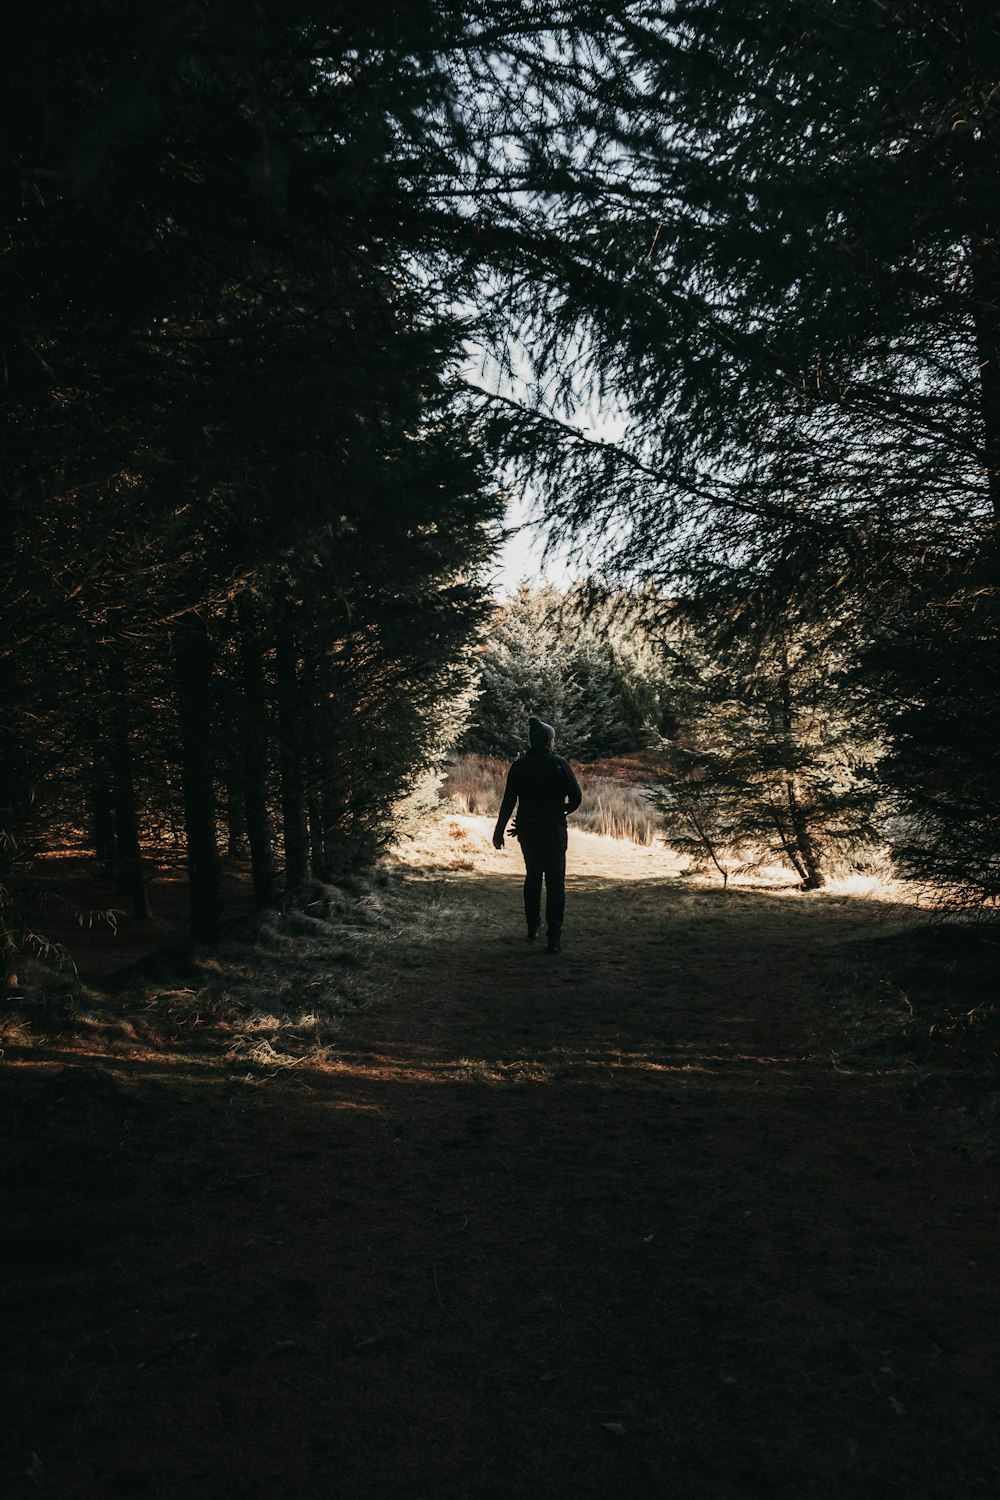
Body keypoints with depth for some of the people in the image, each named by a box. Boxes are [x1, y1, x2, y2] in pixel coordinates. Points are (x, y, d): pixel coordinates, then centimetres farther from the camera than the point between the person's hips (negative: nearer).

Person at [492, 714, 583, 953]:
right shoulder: (559, 763, -6)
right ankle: (554, 937, -8)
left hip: (527, 830, 3)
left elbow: (508, 801, -1)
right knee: (555, 881, -1)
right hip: (554, 830, -3)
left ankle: (532, 928, 27)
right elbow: (576, 796, -6)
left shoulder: (519, 766, 1)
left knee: (532, 877, 21)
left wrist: (499, 831, 6)